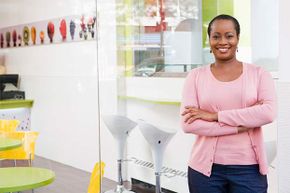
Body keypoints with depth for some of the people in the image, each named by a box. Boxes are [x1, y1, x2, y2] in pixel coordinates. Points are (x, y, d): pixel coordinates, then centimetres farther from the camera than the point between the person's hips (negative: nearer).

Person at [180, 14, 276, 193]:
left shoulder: (259, 74, 2)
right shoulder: (196, 76, 1)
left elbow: (269, 113, -14)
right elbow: (188, 124, -10)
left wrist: (215, 116, -15)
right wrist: (242, 125, -15)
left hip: (249, 168, 0)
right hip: (205, 167, 0)